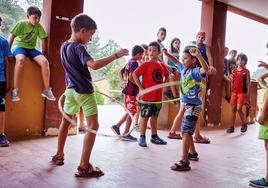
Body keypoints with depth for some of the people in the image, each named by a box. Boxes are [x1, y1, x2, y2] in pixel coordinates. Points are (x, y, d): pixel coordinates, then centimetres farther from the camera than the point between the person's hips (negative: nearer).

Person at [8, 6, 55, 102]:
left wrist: (43, 54, 4)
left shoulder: (39, 27, -2)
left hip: (31, 48, 4)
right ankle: (15, 89, -34)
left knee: (45, 62, -22)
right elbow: (11, 38, -8)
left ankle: (47, 90, -12)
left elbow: (43, 40, 4)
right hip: (19, 46, -4)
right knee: (21, 59, -39)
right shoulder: (21, 24, -11)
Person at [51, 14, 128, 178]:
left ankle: (59, 155, 35)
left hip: (71, 89, 9)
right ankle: (84, 166, -6)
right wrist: (116, 55, -31)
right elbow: (94, 65, -33)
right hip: (84, 91, -8)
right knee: (93, 126, -5)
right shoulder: (78, 47, -17)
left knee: (66, 120, 22)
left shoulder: (64, 46, 8)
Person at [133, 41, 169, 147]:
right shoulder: (145, 65, -9)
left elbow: (166, 76, 24)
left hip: (158, 96, 6)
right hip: (147, 96, -5)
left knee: (154, 117, 16)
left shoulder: (162, 65, 7)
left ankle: (154, 137, 27)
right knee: (144, 117, 2)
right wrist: (141, 88, -14)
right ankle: (142, 137, 12)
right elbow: (134, 75, -13)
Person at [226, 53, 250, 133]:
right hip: (234, 92, 4)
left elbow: (248, 84, -2)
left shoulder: (246, 71, -1)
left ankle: (244, 124, 10)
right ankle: (232, 127, 11)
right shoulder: (234, 71, 9)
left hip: (242, 93, -4)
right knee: (233, 109, 5)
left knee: (239, 109, -12)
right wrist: (230, 92, 9)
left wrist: (248, 95, -7)